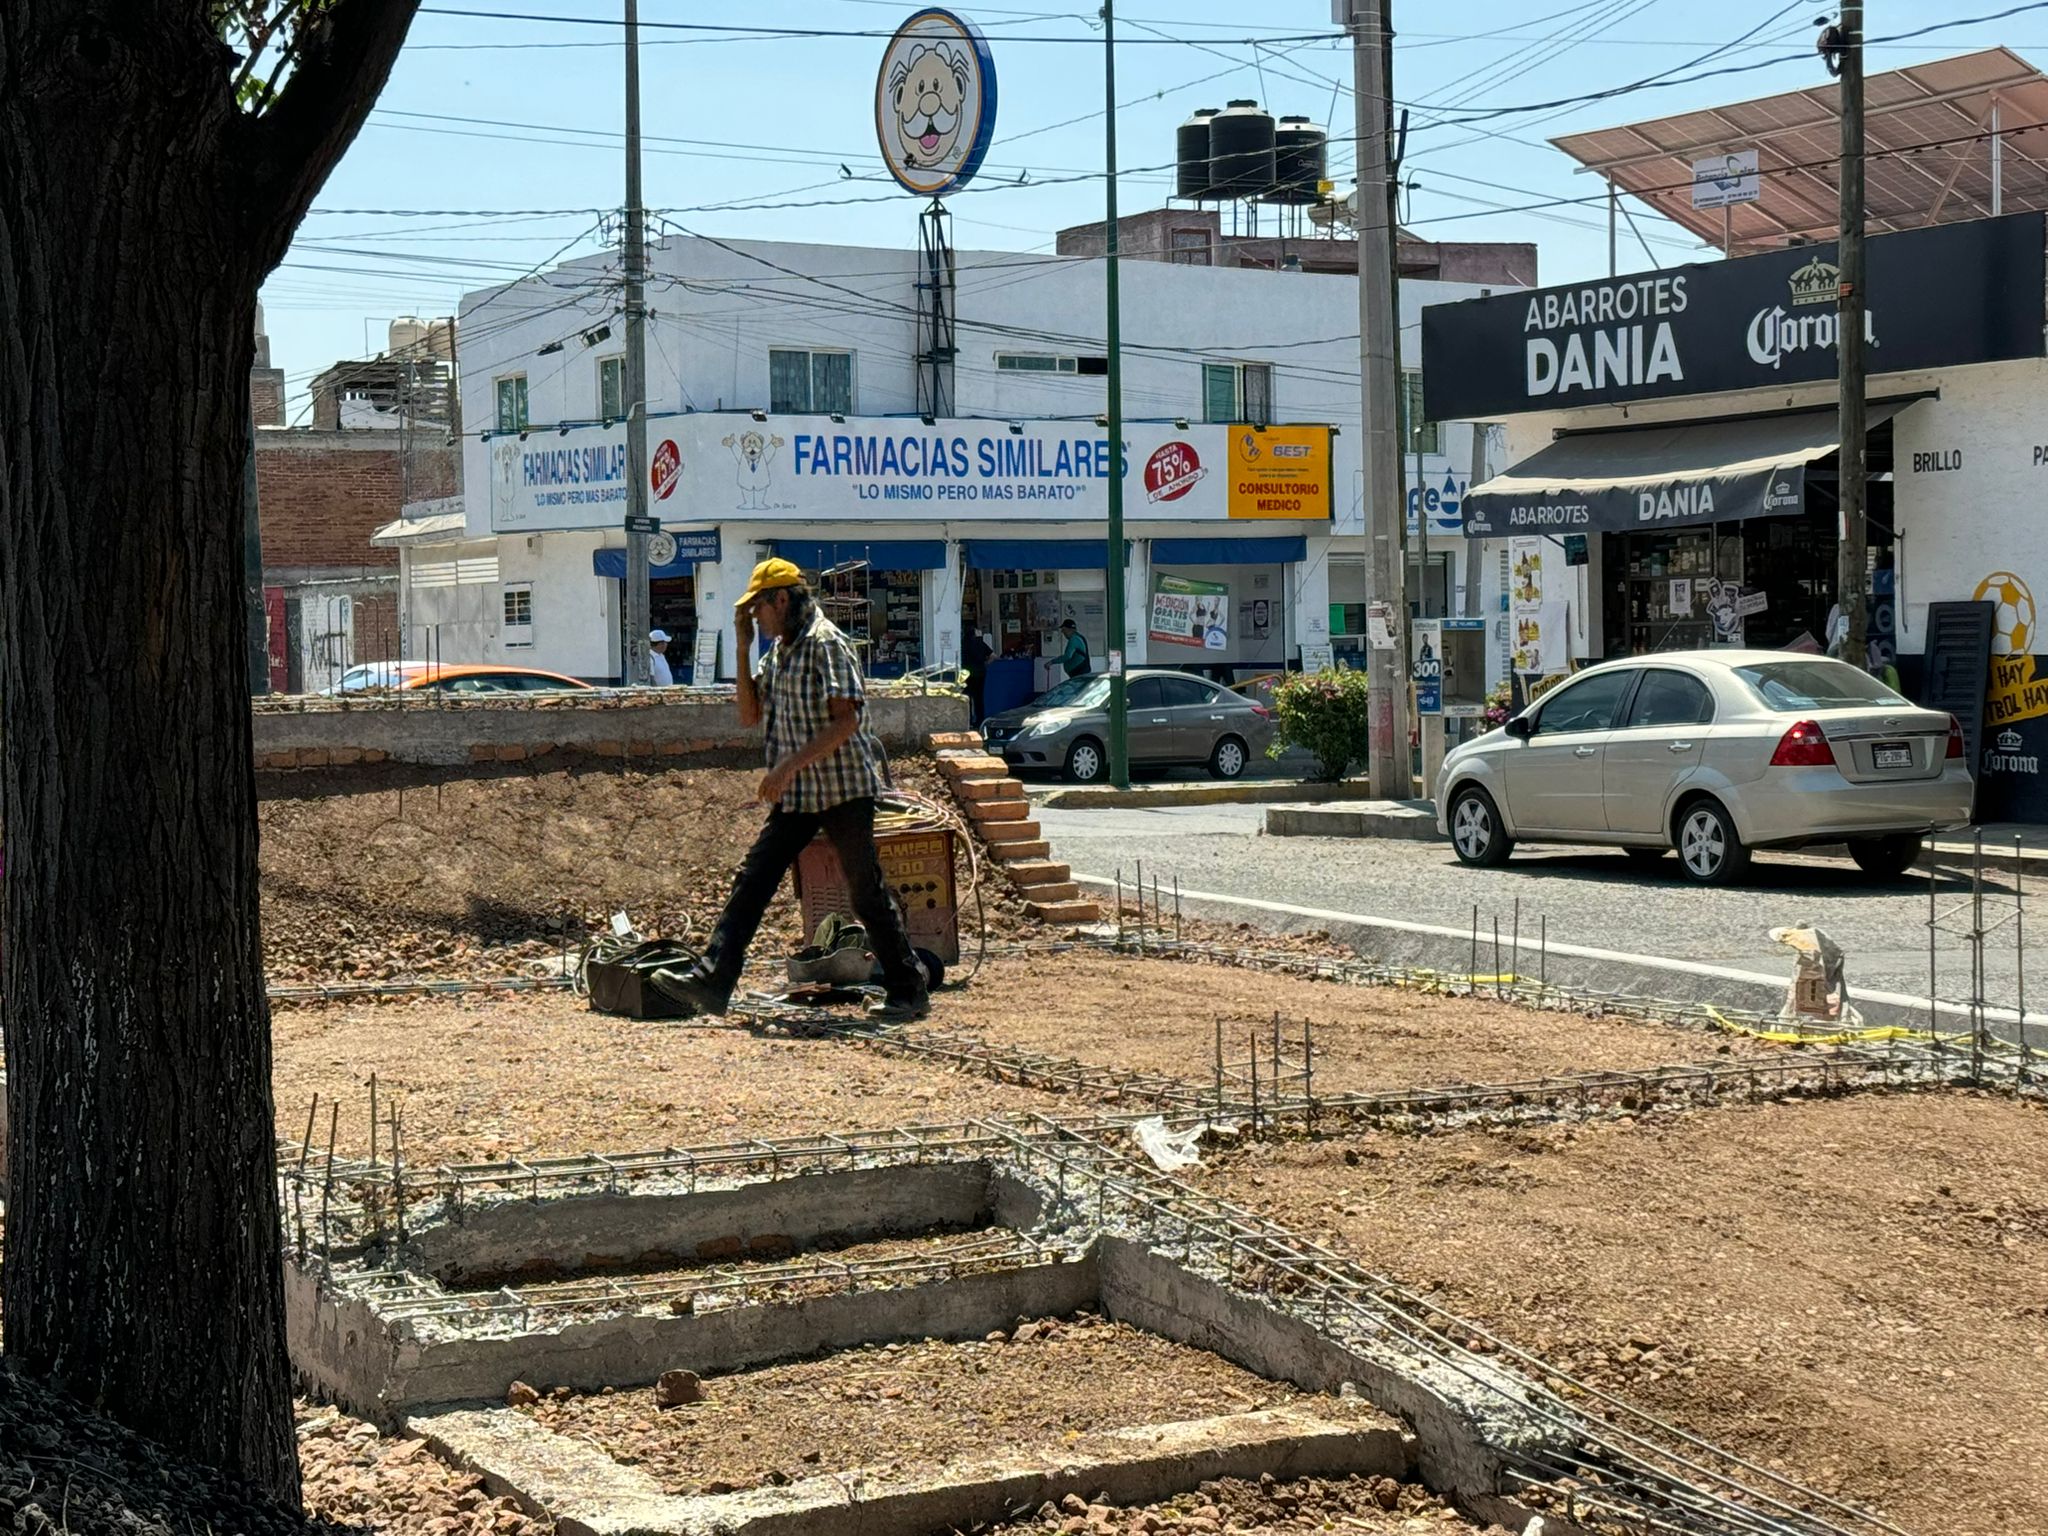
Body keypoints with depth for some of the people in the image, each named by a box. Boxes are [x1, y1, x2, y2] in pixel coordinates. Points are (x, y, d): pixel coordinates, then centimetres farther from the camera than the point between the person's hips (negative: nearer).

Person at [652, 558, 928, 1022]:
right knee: (752, 881, 1)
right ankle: (713, 980, 0)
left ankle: (908, 991, 9)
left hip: (843, 788, -8)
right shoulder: (779, 651, 13)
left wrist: (789, 766, -24)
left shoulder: (825, 644, -14)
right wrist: (742, 650, 6)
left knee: (867, 895, -1)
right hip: (796, 794, 8)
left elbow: (846, 721, -22)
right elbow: (749, 715, 15)